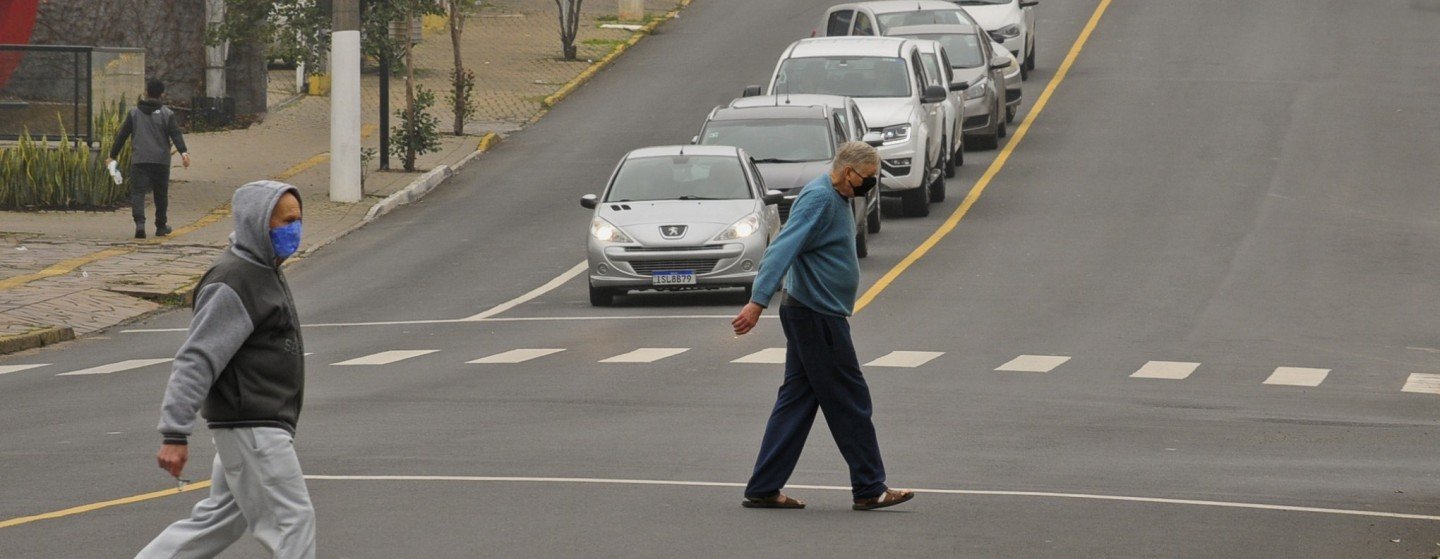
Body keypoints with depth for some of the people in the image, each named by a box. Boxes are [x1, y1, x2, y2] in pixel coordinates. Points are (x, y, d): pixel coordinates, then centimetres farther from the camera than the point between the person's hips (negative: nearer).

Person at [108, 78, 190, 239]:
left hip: (139, 160, 0)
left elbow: (122, 135, 11)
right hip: (161, 160, 0)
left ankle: (139, 222, -28)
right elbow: (176, 134, -8)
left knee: (137, 192, -6)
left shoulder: (134, 113, 8)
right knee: (161, 194, 15)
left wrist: (113, 155, 18)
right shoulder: (166, 114, 4)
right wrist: (183, 152, -17)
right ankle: (161, 226, 25)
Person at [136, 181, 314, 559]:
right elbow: (196, 361, -23)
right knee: (293, 521, -8)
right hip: (251, 428, -10)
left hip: (267, 425, 10)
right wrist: (175, 435, -27)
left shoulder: (263, 272, 15)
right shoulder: (233, 283, -18)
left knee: (217, 520, 14)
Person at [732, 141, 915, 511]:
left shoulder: (836, 198, 14)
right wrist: (758, 302, -35)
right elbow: (783, 249, -27)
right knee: (849, 402, -3)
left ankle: (763, 490, 9)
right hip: (817, 316, -10)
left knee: (797, 401, 9)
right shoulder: (819, 199, -18)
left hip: (812, 314, 10)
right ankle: (870, 489, 3)